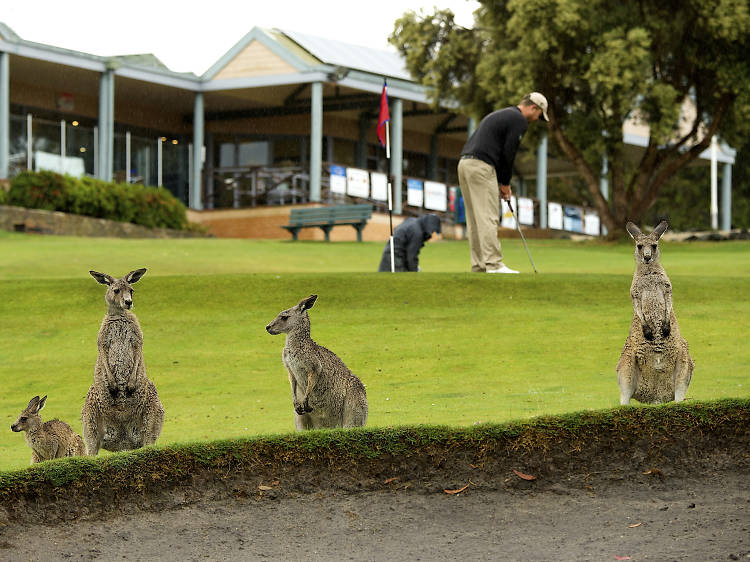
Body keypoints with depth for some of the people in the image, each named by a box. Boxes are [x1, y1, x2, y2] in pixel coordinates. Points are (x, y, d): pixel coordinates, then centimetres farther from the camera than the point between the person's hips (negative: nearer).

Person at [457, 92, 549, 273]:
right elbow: (508, 153, -8)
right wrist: (505, 183, 5)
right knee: (488, 218, -9)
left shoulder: (499, 115, 27)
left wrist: (502, 182, 19)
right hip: (480, 166, -9)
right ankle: (494, 264, -11)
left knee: (475, 220, 9)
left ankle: (479, 265, 9)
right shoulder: (519, 120, -3)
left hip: (465, 163, 9)